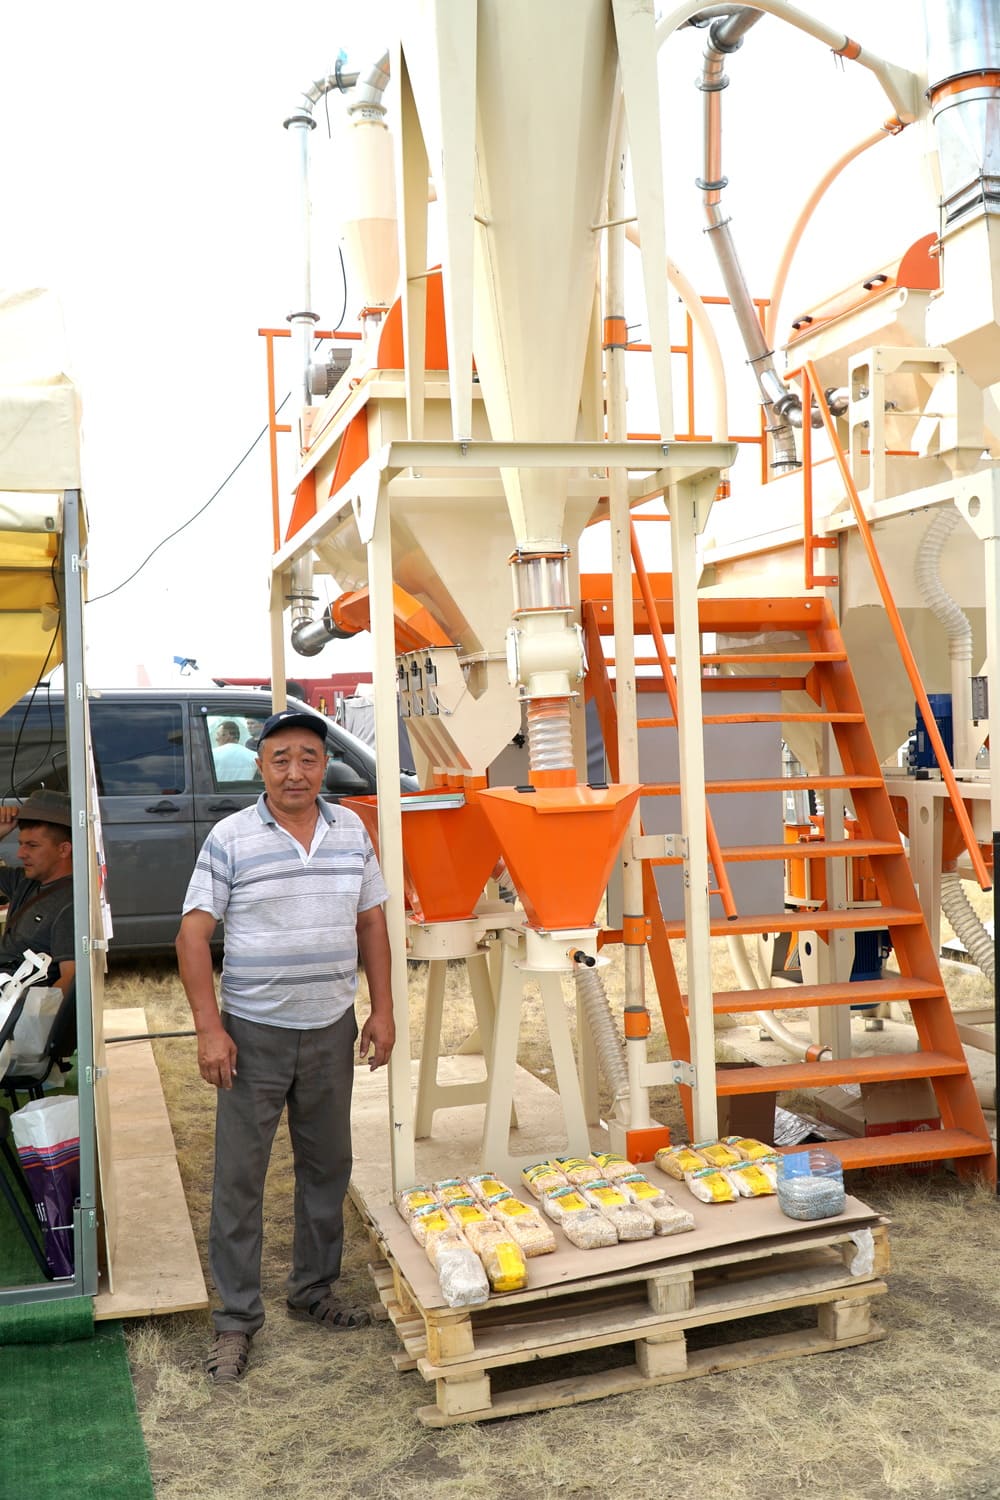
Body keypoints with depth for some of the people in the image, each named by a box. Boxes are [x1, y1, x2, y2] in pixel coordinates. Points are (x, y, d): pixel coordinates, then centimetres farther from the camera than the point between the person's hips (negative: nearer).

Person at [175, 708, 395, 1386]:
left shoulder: (352, 831, 3)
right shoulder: (231, 838, -9)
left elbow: (371, 923, 9)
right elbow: (194, 935, -9)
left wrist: (383, 1011, 5)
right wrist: (209, 1029, -15)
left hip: (332, 1031, 4)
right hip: (254, 1032, -3)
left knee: (328, 1168, 15)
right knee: (239, 1180, 3)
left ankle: (315, 1290, 33)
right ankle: (237, 1319, 17)